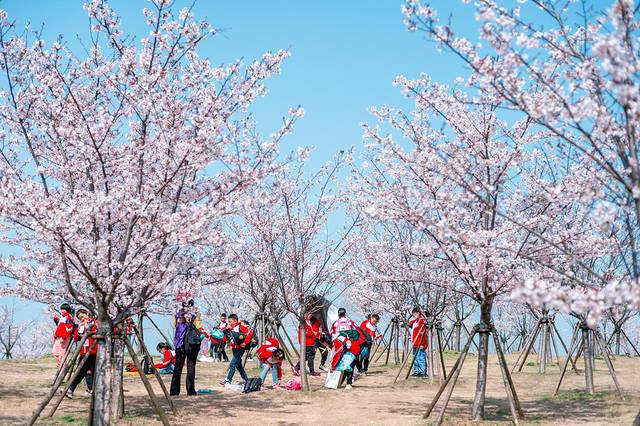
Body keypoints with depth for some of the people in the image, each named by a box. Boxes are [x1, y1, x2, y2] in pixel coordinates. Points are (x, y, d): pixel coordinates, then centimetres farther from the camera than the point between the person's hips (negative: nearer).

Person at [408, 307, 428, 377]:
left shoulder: (422, 320, -12)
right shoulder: (414, 321, 15)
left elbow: (423, 333, -18)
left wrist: (422, 344, -21)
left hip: (420, 345, -10)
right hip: (415, 345, 10)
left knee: (421, 358, -8)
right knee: (415, 359, 13)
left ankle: (422, 372, -5)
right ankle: (416, 371, 20)